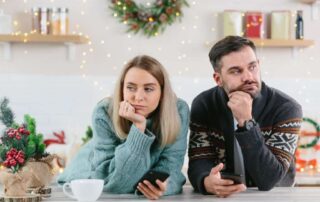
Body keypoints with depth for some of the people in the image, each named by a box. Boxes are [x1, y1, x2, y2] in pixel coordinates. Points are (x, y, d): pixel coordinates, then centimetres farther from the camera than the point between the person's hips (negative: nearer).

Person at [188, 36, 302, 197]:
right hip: (221, 197, 1)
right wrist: (207, 183, -33)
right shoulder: (203, 105, -2)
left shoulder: (286, 108, -12)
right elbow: (199, 163, -11)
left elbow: (268, 180, -20)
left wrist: (246, 122, -28)